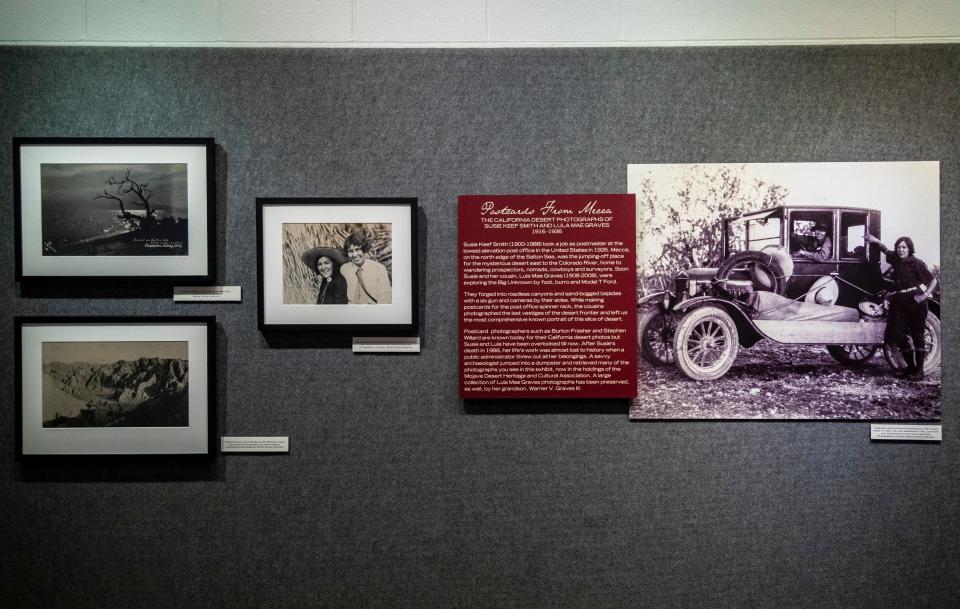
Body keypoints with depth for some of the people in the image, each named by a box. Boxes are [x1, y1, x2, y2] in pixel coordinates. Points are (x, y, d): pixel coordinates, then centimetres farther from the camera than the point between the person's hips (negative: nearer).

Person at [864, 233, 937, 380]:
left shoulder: (916, 263, -7)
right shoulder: (896, 260, 9)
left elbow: (933, 280, -6)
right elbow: (886, 250, 26)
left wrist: (925, 295, -17)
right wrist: (876, 241, 11)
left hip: (915, 302, -6)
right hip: (899, 302, 6)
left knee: (917, 335, -1)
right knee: (899, 335, 3)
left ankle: (919, 370, 5)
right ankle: (910, 366, 17)